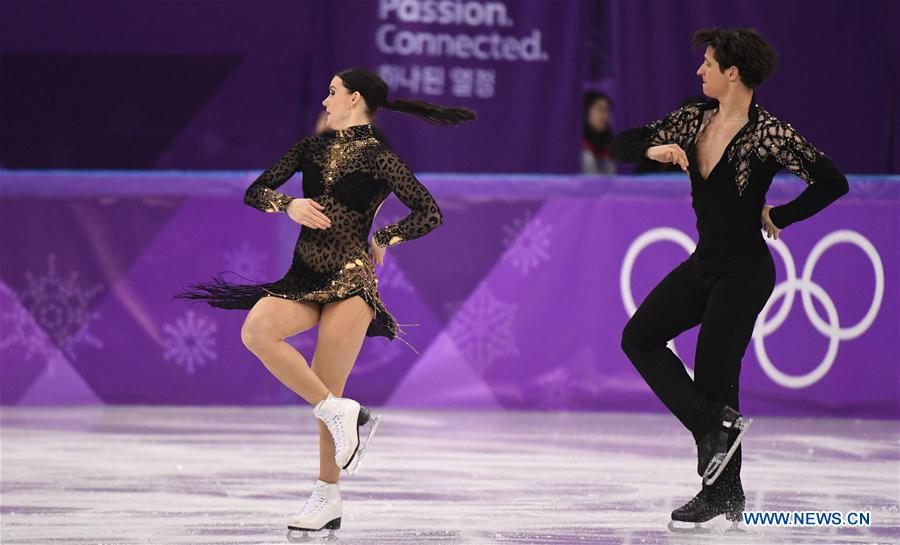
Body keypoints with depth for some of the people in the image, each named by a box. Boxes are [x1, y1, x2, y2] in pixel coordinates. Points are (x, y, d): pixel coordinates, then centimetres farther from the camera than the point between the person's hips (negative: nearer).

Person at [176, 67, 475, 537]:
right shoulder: (312, 148, 14)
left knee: (327, 394, -9)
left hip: (350, 280, -5)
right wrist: (289, 205, -7)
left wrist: (383, 240, -5)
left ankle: (327, 498, 1)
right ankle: (341, 413, -13)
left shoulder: (379, 158, -2)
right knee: (256, 330, -22)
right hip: (304, 277, 6)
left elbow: (430, 213, -3)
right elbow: (255, 191, 11)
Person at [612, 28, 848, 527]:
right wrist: (655, 149, -13)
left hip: (744, 271, -8)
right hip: (703, 262, 8)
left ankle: (724, 495, 10)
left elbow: (832, 182, -19)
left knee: (714, 375, -4)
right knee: (639, 337, -1)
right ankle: (717, 427, -1)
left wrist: (778, 216, -10)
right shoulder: (694, 120, 4)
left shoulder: (767, 132, -16)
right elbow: (623, 145, 8)